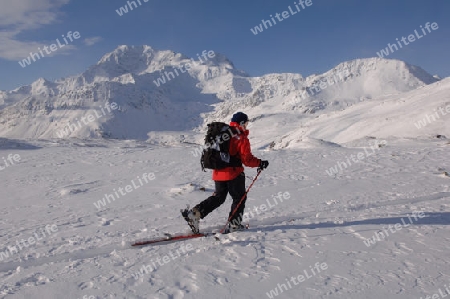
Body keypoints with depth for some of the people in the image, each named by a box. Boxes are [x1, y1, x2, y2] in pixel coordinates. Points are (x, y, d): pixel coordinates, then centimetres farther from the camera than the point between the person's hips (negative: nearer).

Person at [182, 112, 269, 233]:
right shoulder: (242, 139, -12)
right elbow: (247, 159, -15)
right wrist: (260, 163, 0)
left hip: (218, 172, 7)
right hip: (234, 173, -7)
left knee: (218, 197, 18)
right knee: (239, 198, 13)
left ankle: (194, 213, 8)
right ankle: (234, 224, 15)